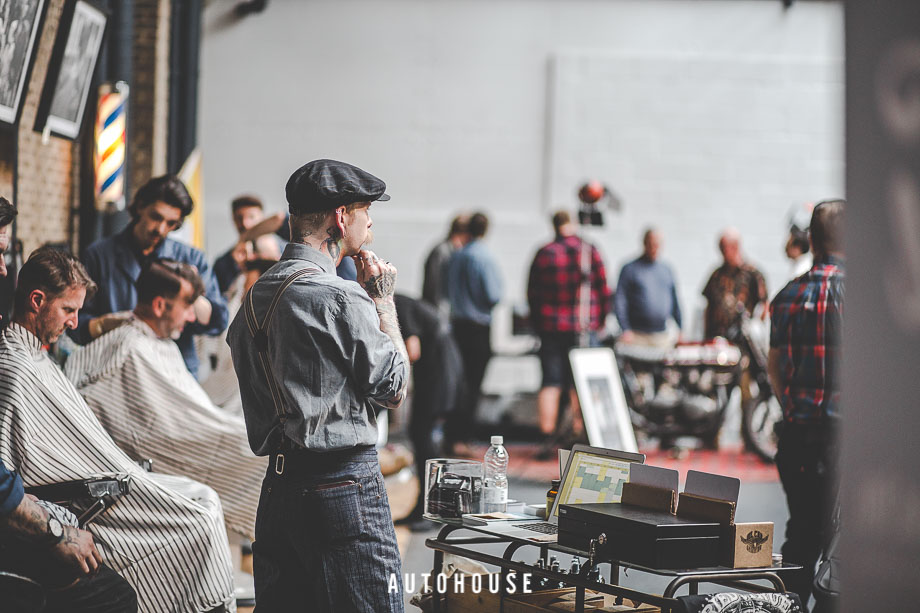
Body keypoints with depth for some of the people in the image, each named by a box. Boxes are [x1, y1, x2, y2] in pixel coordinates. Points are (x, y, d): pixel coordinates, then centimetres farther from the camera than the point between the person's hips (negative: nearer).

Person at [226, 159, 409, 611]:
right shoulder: (341, 298, -15)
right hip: (344, 487, -9)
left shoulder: (256, 295, 11)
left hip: (277, 485, 9)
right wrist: (383, 301, 2)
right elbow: (394, 390, -6)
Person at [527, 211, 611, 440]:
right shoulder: (589, 251, -2)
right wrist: (600, 318, 12)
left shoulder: (544, 253, 2)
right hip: (583, 327, -2)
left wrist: (537, 322, 16)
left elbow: (532, 293, 6)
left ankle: (547, 436, 0)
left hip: (550, 326, 2)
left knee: (550, 382, 4)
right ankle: (580, 434, 0)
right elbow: (604, 288, 0)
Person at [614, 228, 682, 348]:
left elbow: (675, 302, 19)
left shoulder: (666, 270, 15)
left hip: (663, 336, 4)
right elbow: (619, 302, -4)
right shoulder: (630, 269, 0)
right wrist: (626, 330, -13)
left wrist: (681, 329, 12)